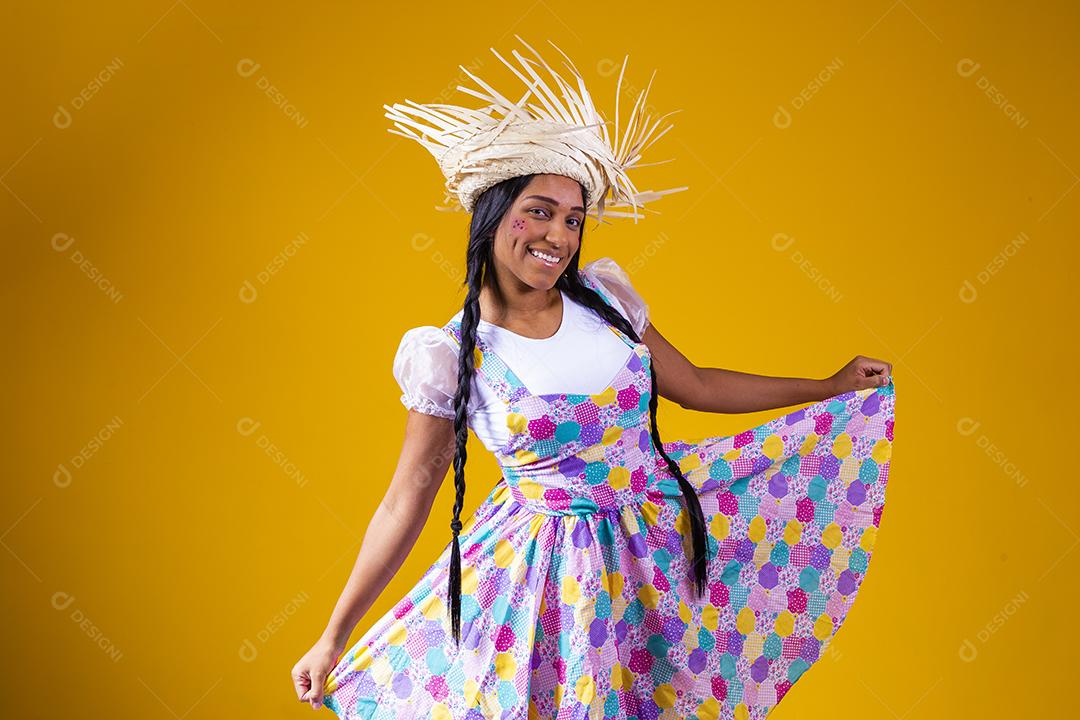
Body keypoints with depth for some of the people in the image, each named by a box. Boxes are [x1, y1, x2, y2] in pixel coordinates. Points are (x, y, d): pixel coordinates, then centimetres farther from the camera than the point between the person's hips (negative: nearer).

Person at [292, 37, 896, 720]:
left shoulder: (606, 298, -2)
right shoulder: (451, 356, -11)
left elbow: (695, 385, 11)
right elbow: (408, 498, -7)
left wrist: (828, 386, 14)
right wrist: (334, 639, -7)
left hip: (664, 536, 4)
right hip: (548, 566, -3)